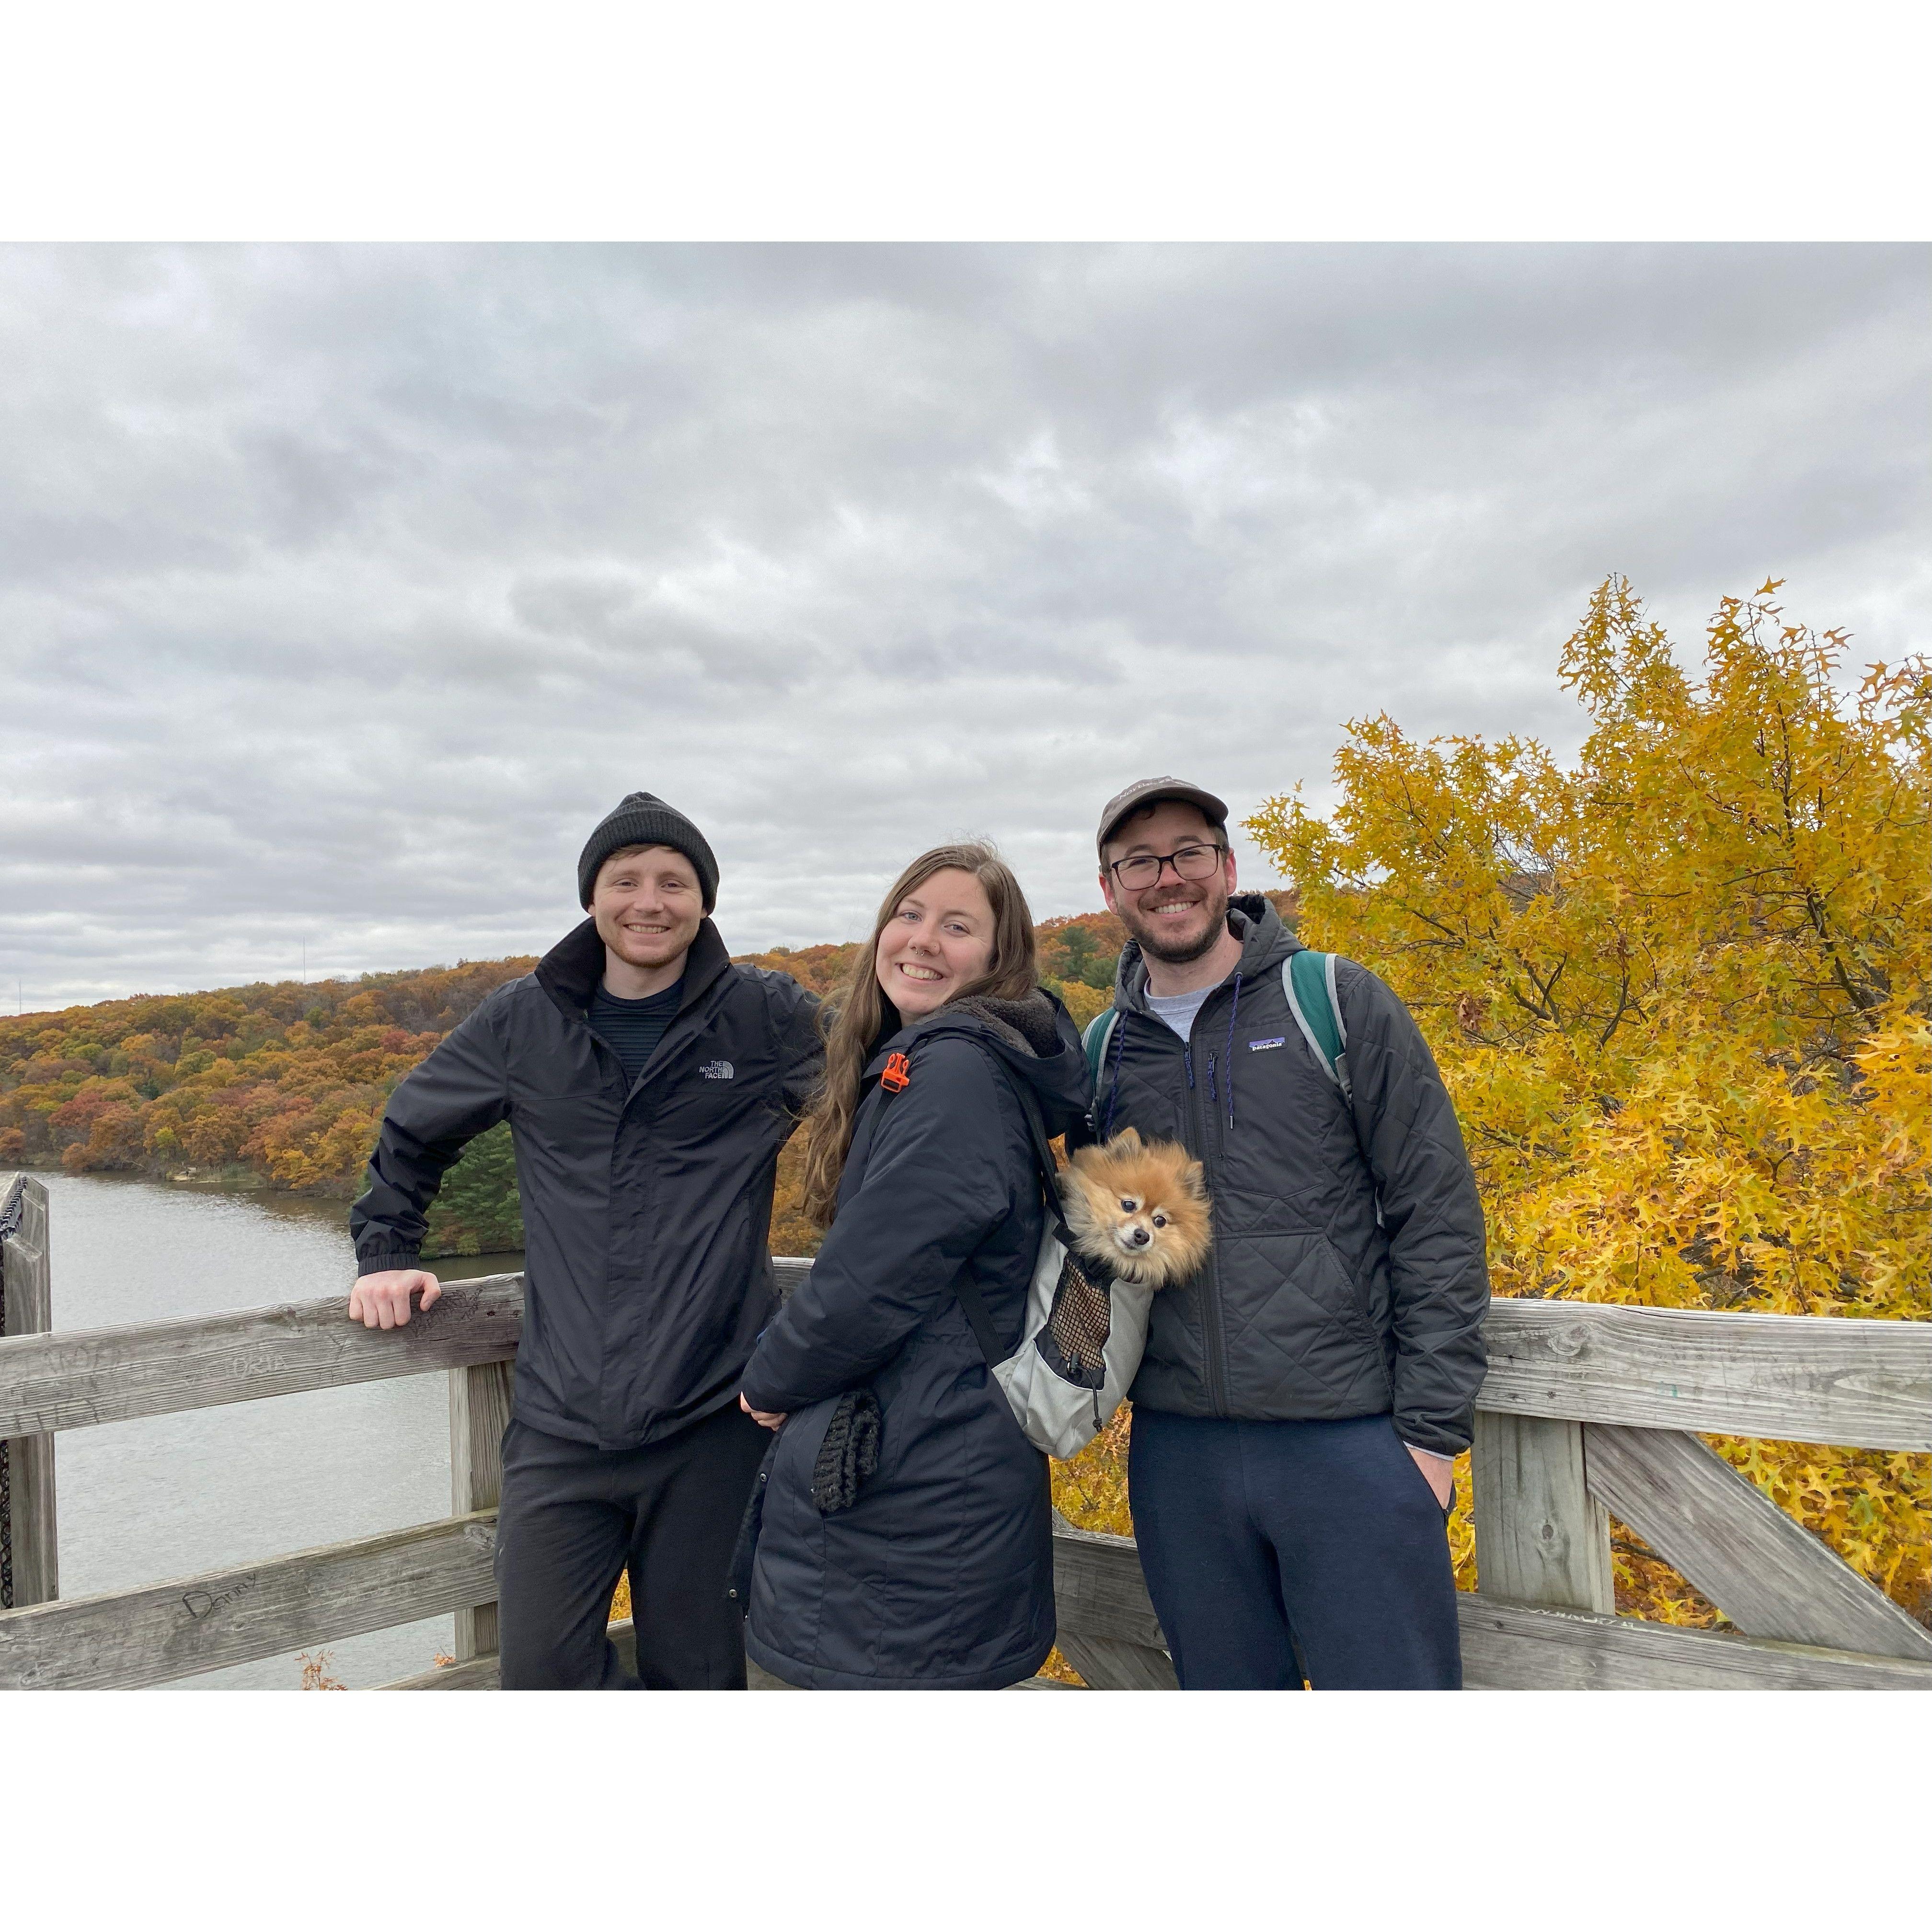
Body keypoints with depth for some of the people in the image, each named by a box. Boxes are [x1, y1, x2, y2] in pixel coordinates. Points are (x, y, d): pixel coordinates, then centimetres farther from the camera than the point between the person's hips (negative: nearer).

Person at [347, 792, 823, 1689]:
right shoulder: (523, 1022, 4)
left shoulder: (771, 1017, -3)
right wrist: (386, 1255, 13)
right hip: (561, 1423, 2)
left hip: (711, 1420, -2)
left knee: (696, 1675, 10)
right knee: (542, 1675, 5)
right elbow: (411, 1134, 20)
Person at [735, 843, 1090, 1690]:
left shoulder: (958, 1068, -19)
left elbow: (875, 1277, -22)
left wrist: (773, 1379, -5)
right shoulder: (913, 1059, 12)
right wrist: (789, 1372, 3)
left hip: (913, 1486, -9)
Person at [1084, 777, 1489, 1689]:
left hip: (1350, 1441, -3)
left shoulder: (1338, 1003, -3)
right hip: (1178, 1457, 4)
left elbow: (1437, 1214, -5)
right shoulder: (1101, 1051, 7)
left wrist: (1431, 1428, -7)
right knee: (1228, 1689, 18)